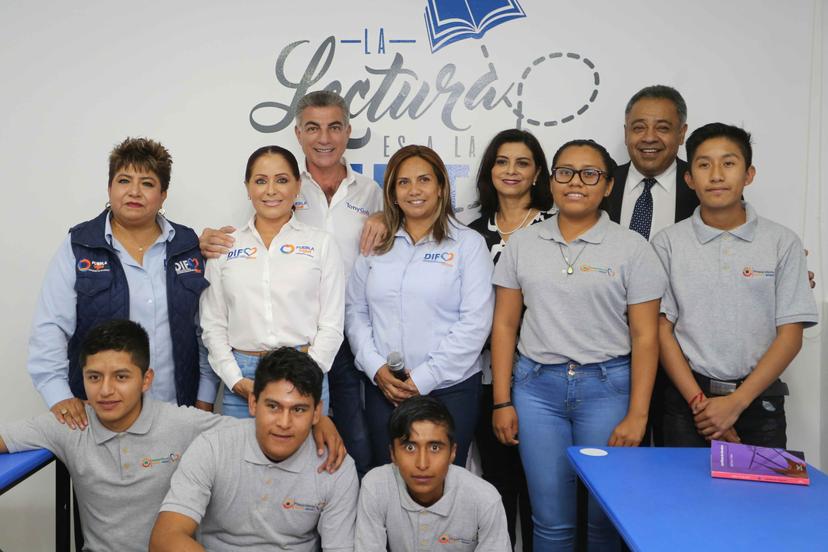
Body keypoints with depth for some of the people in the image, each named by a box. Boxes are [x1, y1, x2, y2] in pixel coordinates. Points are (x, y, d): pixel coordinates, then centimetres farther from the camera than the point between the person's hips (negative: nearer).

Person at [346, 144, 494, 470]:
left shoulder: (468, 243, -2)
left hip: (449, 387, -3)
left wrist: (423, 378, -12)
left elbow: (475, 322, -9)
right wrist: (376, 369, -7)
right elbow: (355, 312, 8)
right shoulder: (376, 244, 9)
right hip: (383, 387, 3)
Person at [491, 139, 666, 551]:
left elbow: (645, 337, -3)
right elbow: (504, 325, 6)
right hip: (537, 385, 2)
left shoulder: (631, 248, -1)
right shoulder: (522, 244, 6)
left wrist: (636, 415, -8)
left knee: (606, 516, 8)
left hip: (607, 385, -1)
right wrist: (502, 401, 2)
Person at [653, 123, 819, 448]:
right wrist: (699, 402, -10)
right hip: (687, 399, 0)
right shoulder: (668, 243, 1)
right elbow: (662, 330, -1)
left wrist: (735, 403, -11)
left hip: (759, 400, 0)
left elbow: (790, 335, -2)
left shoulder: (782, 242, 0)